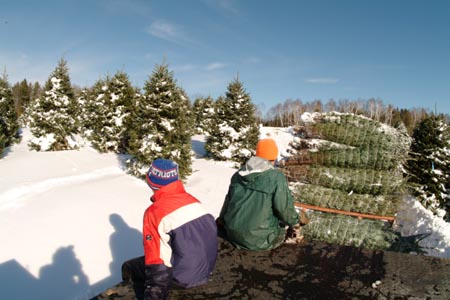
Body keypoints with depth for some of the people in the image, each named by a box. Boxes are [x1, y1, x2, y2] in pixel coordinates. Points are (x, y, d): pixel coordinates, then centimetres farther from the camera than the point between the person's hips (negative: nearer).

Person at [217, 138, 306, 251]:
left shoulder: (238, 174, 5)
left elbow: (229, 199, 17)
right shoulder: (277, 177, -15)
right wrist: (294, 220, 9)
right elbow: (284, 208, -13)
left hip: (232, 234, 6)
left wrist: (222, 219, 33)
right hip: (259, 239, -5)